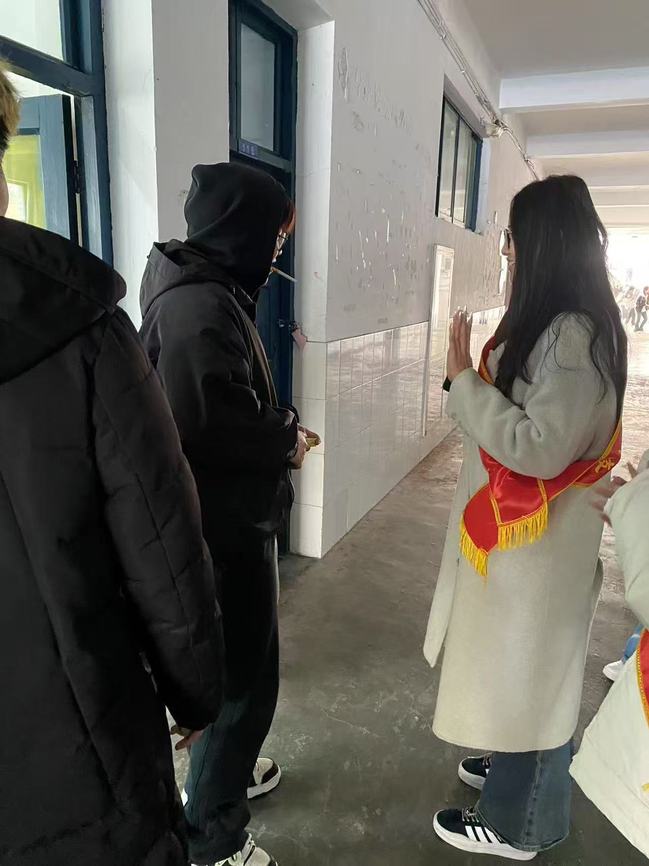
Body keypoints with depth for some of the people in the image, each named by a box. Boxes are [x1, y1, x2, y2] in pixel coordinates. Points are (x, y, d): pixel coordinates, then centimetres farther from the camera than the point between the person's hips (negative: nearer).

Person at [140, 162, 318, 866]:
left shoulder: (210, 290, 11)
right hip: (225, 522, -10)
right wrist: (286, 439, -14)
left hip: (227, 515, 11)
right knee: (245, 674, 6)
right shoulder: (201, 307, -22)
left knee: (236, 660, 25)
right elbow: (211, 421, -30)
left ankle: (227, 773, 48)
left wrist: (280, 426, 3)